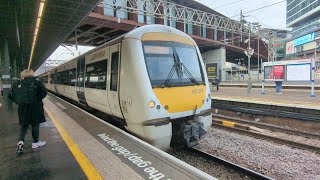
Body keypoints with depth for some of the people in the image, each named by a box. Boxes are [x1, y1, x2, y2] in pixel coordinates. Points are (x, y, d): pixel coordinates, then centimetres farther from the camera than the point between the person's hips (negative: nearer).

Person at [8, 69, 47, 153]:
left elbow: (11, 95, 2)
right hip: (34, 108, -4)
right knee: (35, 125, 8)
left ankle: (20, 141, -1)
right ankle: (35, 142, 18)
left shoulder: (19, 84, 5)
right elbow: (44, 92, -19)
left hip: (23, 108, 4)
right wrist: (37, 99, -8)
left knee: (24, 125, 16)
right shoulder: (36, 83, -8)